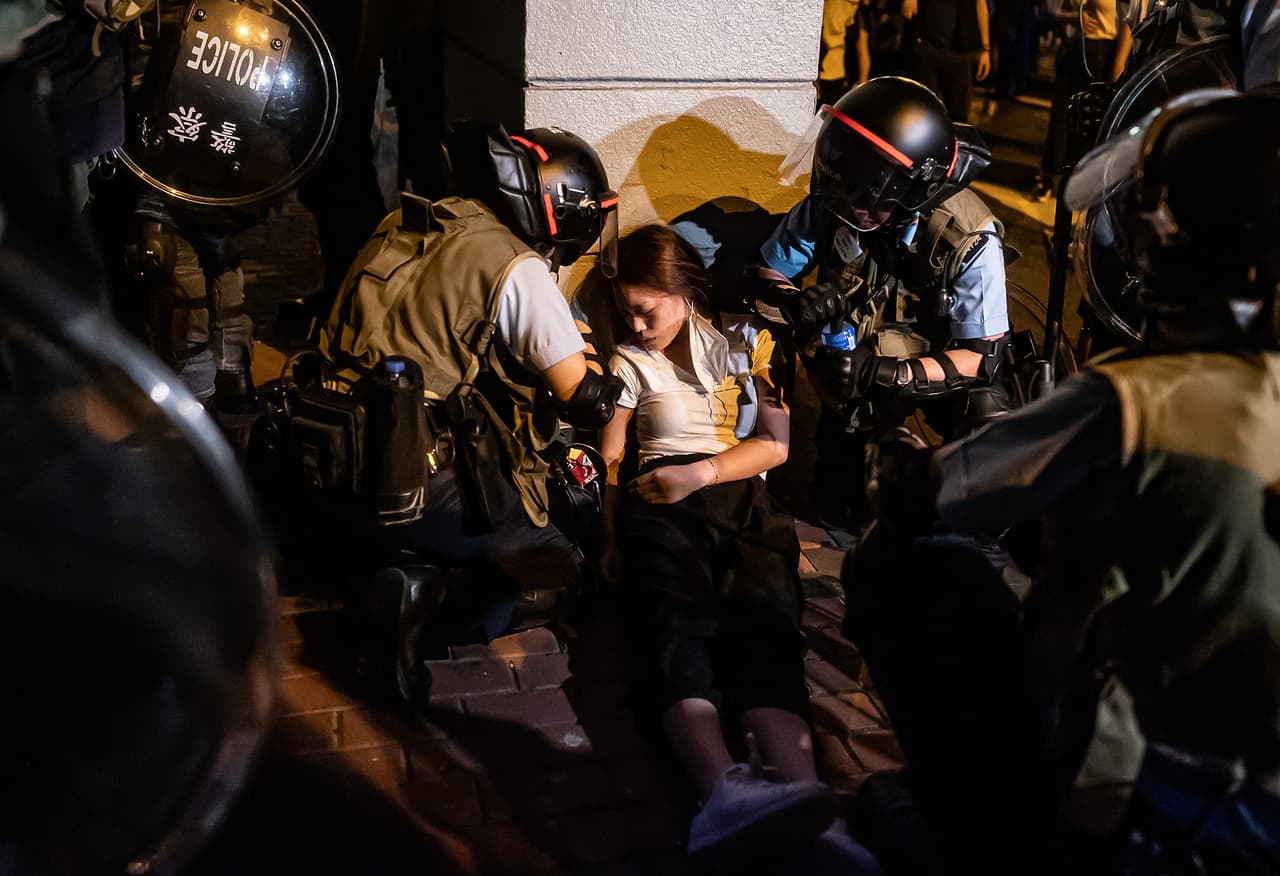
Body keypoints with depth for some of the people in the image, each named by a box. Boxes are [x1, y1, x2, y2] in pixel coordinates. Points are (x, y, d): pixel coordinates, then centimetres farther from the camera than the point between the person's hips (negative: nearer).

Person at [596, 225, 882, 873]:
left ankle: (799, 797, -59)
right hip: (661, 505, 0)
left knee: (765, 629, -32)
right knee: (679, 626, -34)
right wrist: (608, 536, -4)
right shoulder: (629, 362, 23)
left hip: (743, 500, 0)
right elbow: (608, 460, 16)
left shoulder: (744, 341, 19)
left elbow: (776, 443, 11)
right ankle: (725, 791, -62)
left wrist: (699, 472, -4)